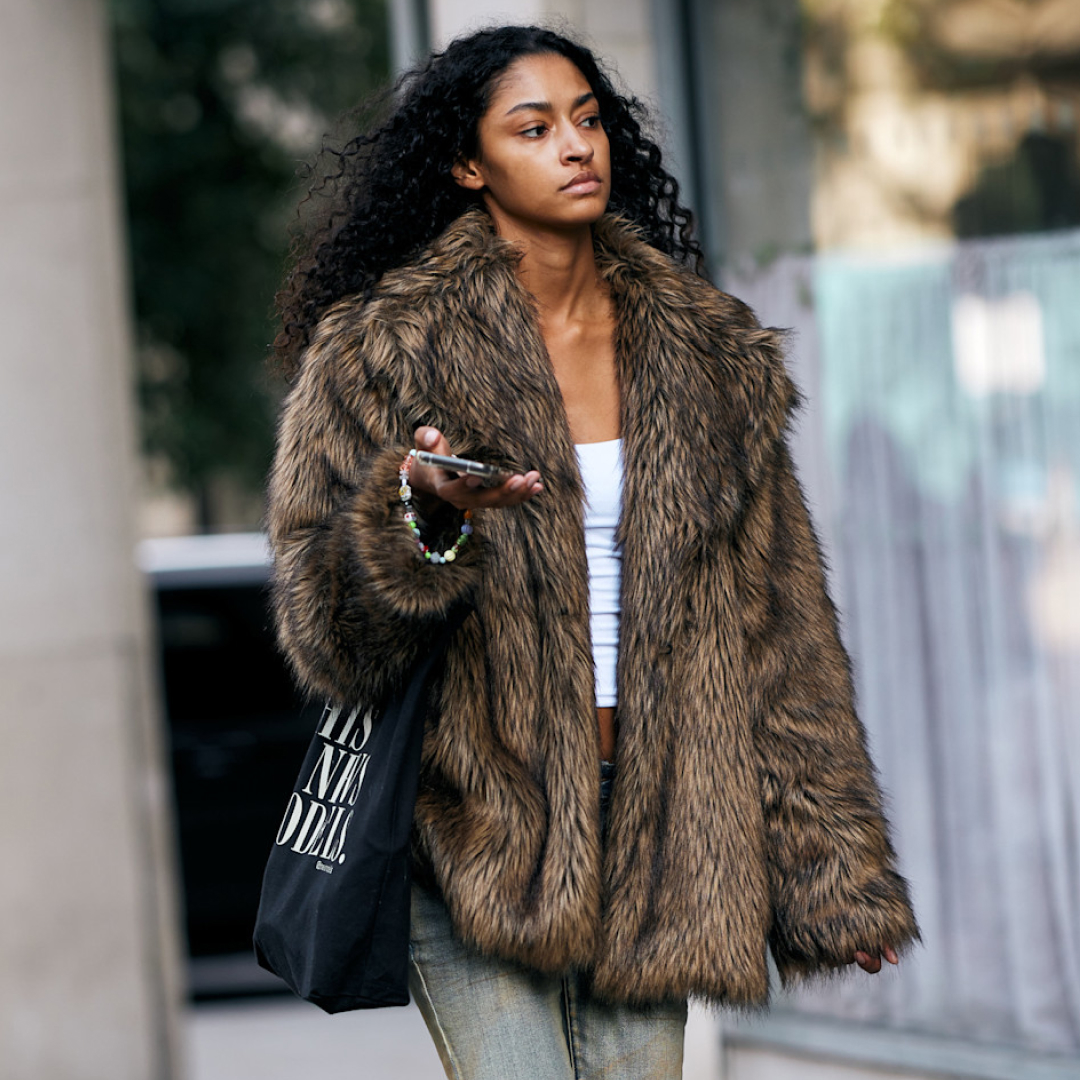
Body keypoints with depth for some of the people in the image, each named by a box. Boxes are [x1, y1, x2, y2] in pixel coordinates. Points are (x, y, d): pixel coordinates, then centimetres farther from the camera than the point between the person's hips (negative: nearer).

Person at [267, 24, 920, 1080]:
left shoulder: (708, 355, 9)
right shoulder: (382, 349, -2)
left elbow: (776, 630, 11)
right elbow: (324, 627, -6)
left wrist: (829, 871, 9)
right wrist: (426, 517, -26)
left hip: (650, 827, 4)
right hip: (475, 824, -3)